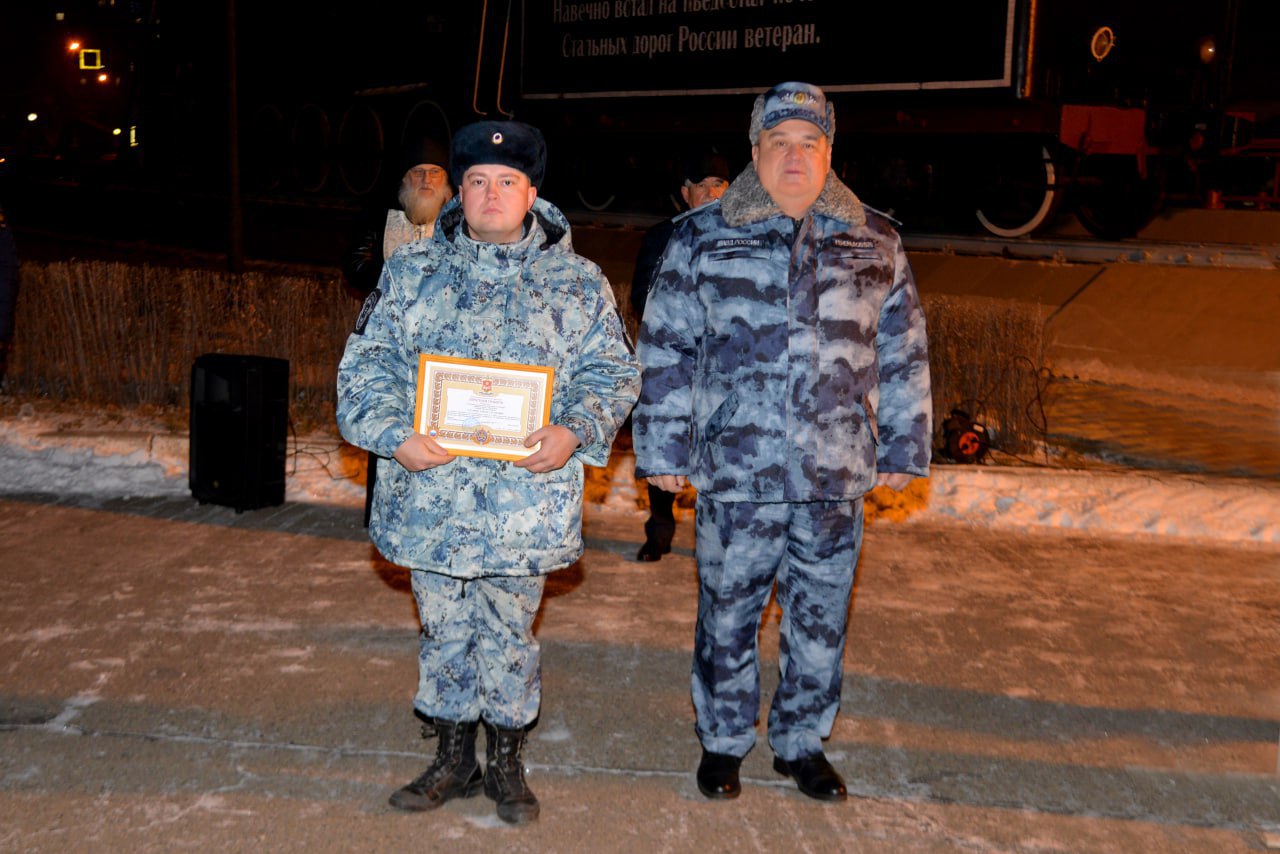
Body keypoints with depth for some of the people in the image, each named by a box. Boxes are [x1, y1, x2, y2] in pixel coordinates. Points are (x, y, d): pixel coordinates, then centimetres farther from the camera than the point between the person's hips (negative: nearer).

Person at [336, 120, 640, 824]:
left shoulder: (578, 282, 5)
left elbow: (612, 372, 5)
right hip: (429, 496, 2)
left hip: (525, 497, -1)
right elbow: (367, 365, 5)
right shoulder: (410, 272, 7)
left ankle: (505, 761, 28)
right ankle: (453, 758, 30)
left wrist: (575, 432, -13)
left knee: (509, 635, 10)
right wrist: (393, 434, -12)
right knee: (444, 631, 13)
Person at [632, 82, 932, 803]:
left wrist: (904, 449, 9)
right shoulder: (701, 240, 1)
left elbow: (904, 357, 11)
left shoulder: (876, 245, 7)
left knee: (822, 620, 12)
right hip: (735, 474, -1)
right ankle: (724, 741, 30)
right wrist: (663, 450, -1)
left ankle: (803, 742, 32)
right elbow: (666, 353, 2)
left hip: (839, 480, 2)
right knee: (727, 616, 10)